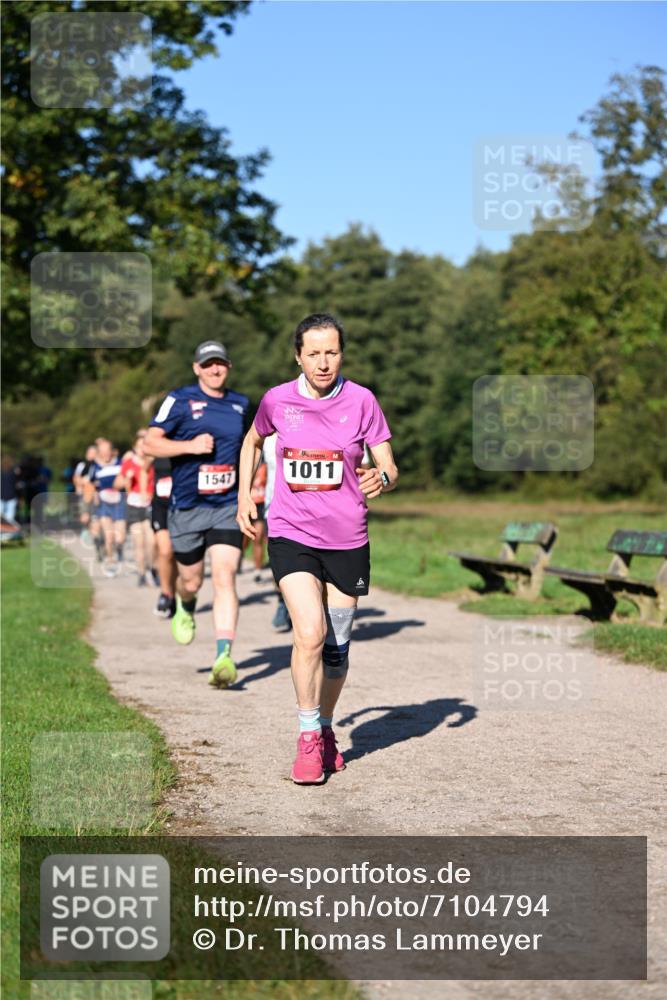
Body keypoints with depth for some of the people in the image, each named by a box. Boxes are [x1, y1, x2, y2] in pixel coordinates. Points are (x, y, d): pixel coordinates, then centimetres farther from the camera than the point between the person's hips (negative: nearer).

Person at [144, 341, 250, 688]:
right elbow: (150, 442, -9)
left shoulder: (240, 404, 10)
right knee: (191, 581, 11)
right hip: (187, 507, -1)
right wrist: (190, 446, -22)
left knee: (225, 578, -15)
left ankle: (224, 656, -20)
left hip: (228, 507, 2)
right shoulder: (180, 400, -3)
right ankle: (185, 607, 49)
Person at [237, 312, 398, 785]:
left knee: (337, 647, 9)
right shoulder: (277, 401, -2)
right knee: (310, 633, -19)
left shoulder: (361, 401, -5)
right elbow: (252, 443, 19)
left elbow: (390, 468, -3)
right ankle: (308, 738, -4)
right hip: (291, 534, -1)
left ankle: (326, 730, 32)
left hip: (347, 540, 1)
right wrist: (245, 496, 12)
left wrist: (382, 478, -25)